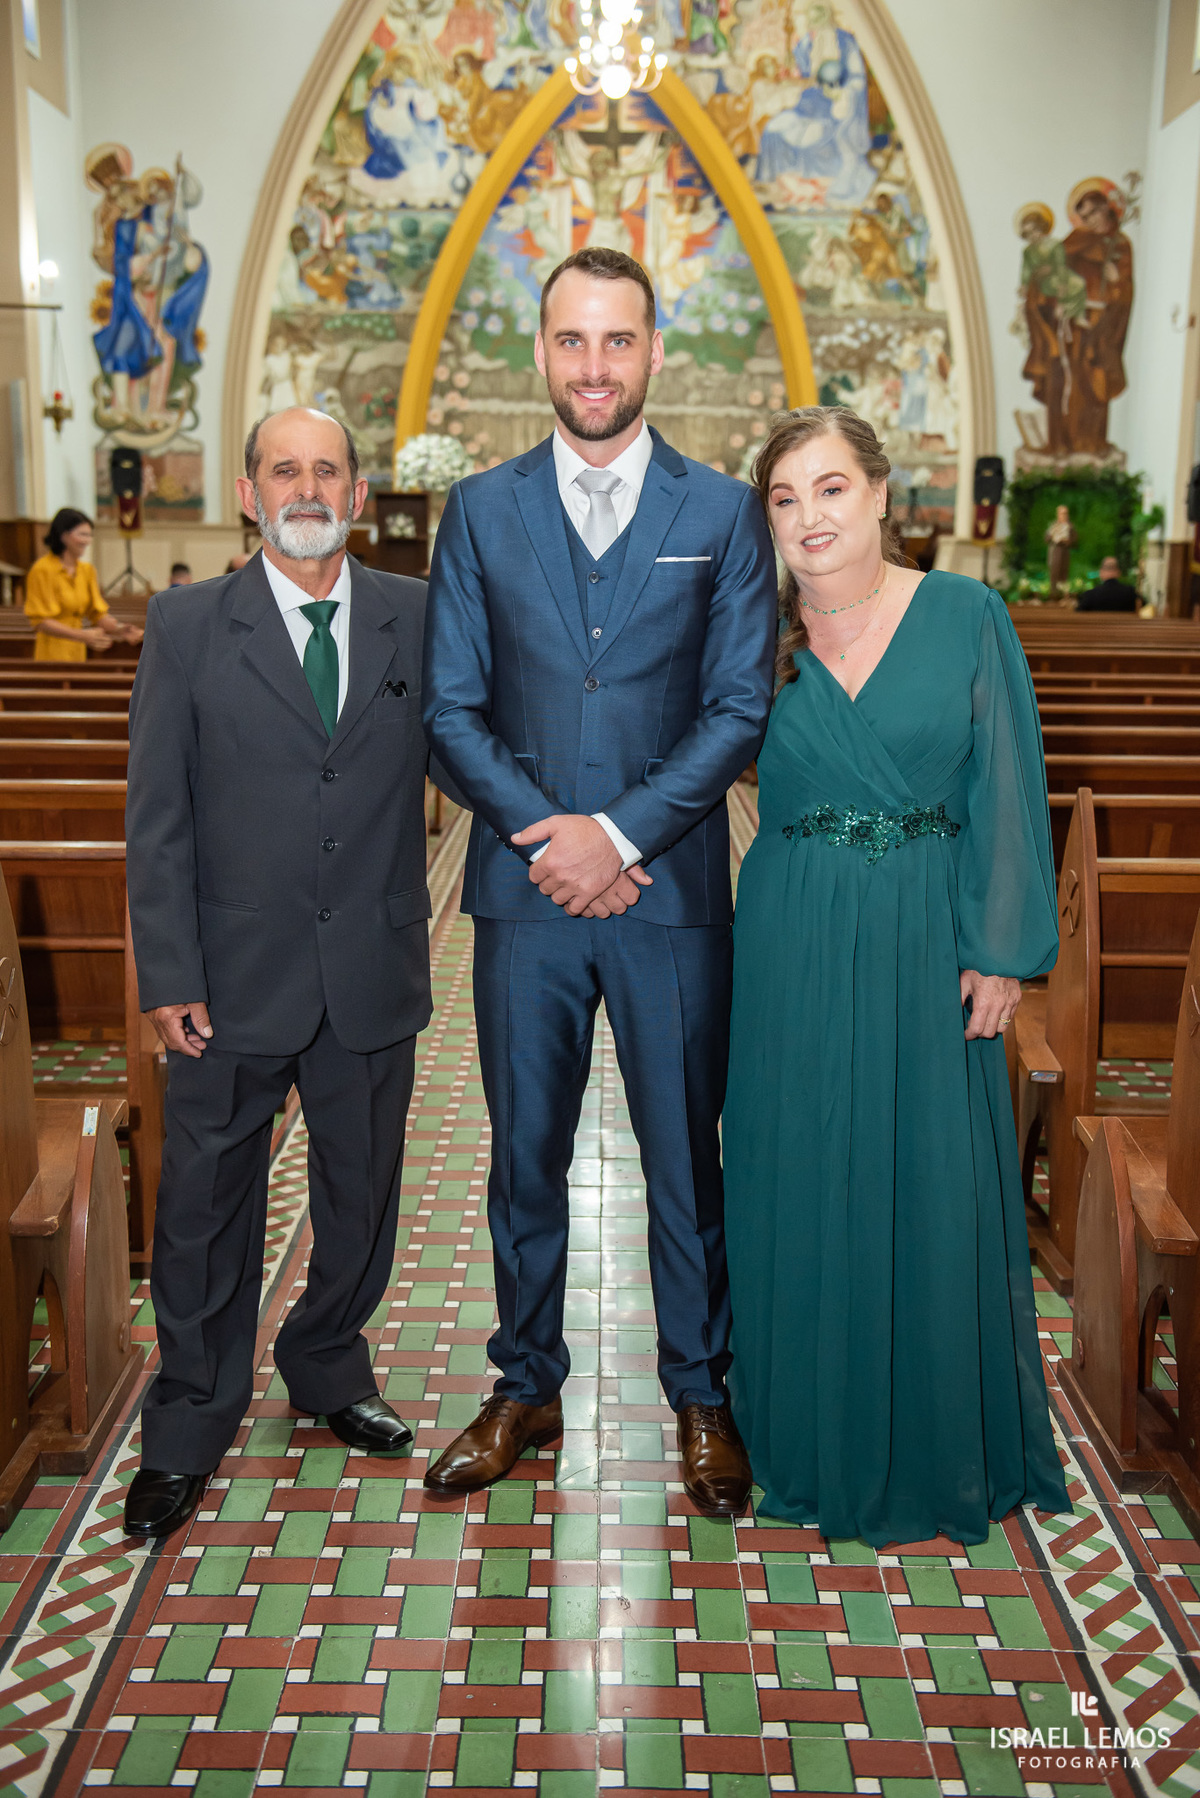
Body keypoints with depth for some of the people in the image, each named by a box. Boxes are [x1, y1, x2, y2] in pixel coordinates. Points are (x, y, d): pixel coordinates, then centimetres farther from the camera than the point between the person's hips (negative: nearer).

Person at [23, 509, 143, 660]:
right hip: (53, 653, -6)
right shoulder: (43, 570, -10)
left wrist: (119, 629, -11)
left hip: (78, 653, 6)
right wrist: (82, 636, -26)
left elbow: (97, 613, 10)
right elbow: (42, 622, -14)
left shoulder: (87, 570, 11)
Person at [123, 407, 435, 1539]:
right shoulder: (187, 627, -1)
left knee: (361, 1193, 16)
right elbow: (156, 817, -3)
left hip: (374, 973, 2)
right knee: (208, 1203, 8)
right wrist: (169, 976, -8)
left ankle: (328, 1365, 40)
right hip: (237, 975, -2)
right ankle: (189, 1427, 27)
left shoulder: (418, 617, 3)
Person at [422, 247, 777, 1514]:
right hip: (524, 889, 1)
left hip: (672, 888, -1)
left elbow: (740, 708, -3)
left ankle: (700, 1394, 28)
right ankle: (526, 1388, 30)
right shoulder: (480, 510, 7)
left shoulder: (723, 512, 3)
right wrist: (547, 834, -11)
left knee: (685, 1157, 9)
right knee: (524, 1156, 12)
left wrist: (620, 833, -13)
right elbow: (451, 708, 2)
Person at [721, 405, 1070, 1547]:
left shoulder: (967, 616, -2)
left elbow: (1006, 791, -3)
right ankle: (816, 1444, 28)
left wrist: (1001, 950, -6)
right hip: (795, 948, 1)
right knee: (799, 1187, 8)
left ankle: (938, 1450, 29)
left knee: (935, 1191, 7)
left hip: (929, 942, -1)